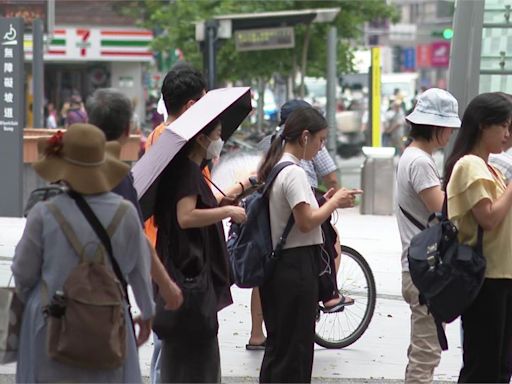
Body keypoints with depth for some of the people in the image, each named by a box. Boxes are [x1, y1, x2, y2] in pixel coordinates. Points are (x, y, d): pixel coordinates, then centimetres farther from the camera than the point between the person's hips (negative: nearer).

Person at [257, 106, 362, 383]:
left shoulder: (273, 168, 12)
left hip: (276, 264, 9)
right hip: (297, 266, -9)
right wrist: (334, 202, -8)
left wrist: (326, 203, 7)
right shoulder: (293, 173, -17)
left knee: (277, 342, 14)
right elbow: (306, 222, -20)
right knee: (296, 347, -1)